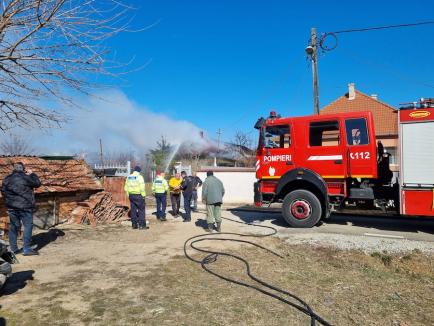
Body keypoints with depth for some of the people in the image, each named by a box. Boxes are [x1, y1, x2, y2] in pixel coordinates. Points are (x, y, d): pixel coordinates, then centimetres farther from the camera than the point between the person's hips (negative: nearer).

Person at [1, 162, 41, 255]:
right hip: (24, 206, -6)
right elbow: (37, 183, 2)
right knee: (28, 226, -2)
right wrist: (32, 174, 13)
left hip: (12, 207, 6)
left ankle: (14, 248, 20)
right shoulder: (26, 178, -11)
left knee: (14, 227, 14)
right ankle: (27, 249, -5)